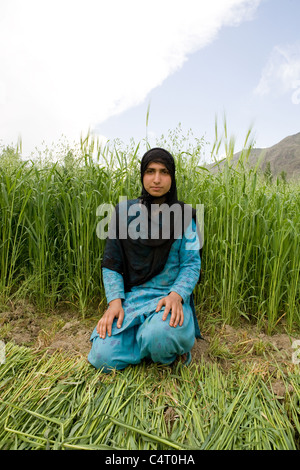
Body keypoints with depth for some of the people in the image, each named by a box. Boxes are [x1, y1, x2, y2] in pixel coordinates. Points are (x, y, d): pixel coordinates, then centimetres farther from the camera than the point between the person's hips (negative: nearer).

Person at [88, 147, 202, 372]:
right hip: (131, 297, 2)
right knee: (103, 358, -15)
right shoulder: (124, 211, 2)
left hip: (170, 297, -1)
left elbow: (192, 263, -3)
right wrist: (115, 301, -11)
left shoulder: (183, 215, 0)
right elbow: (111, 262, 3)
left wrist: (176, 295, -23)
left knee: (159, 335, -34)